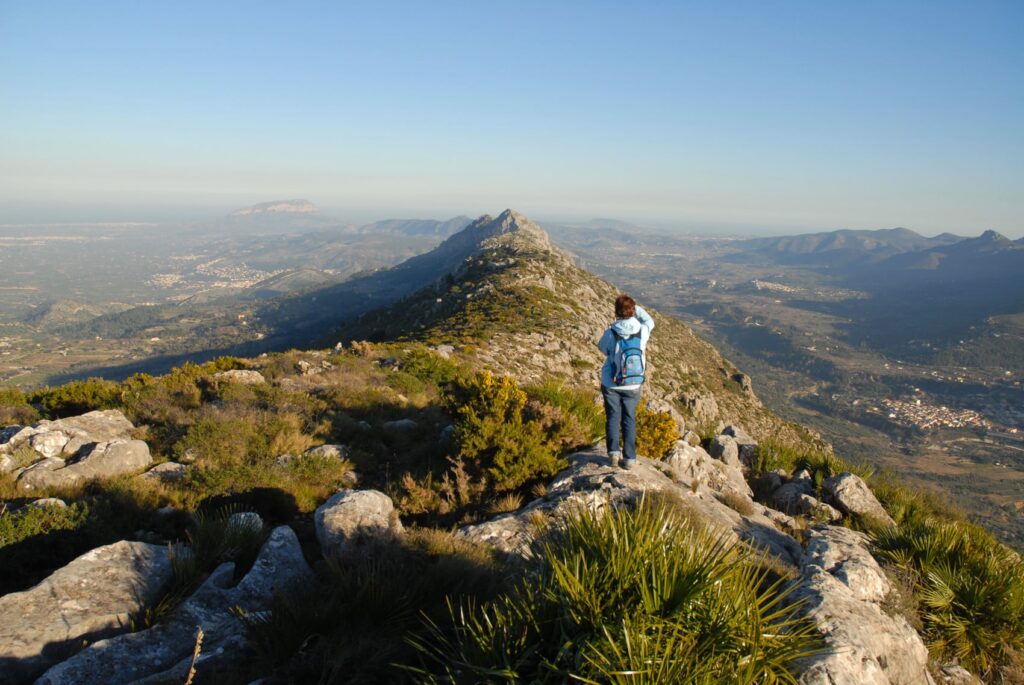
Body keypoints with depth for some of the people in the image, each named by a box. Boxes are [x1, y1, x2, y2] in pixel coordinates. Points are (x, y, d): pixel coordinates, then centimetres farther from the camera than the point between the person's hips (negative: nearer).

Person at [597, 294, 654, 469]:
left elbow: (602, 348, 2)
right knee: (629, 419, 13)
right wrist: (636, 307, 13)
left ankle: (613, 451, 2)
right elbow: (650, 321, 11)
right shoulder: (642, 331, -14)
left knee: (613, 417, 13)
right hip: (633, 386, 2)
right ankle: (630, 458, 13)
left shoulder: (610, 333, -21)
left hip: (610, 384, -2)